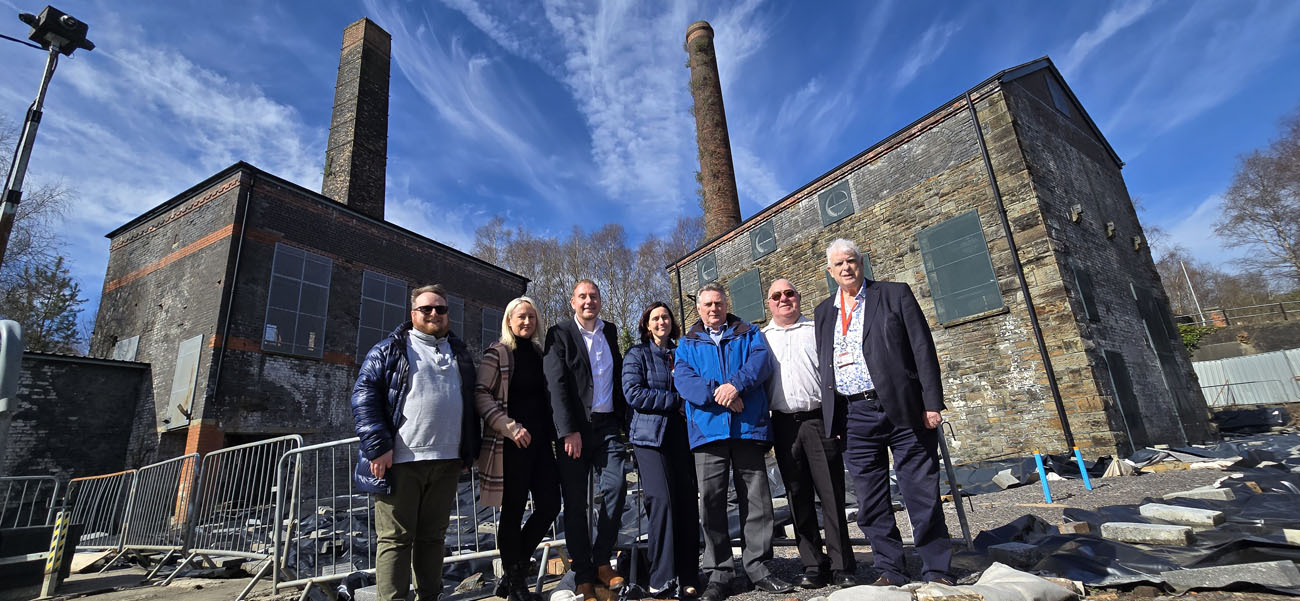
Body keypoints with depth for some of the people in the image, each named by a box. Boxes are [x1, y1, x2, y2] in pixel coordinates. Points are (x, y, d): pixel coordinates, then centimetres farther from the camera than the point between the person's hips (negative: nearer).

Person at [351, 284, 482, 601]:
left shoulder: (460, 354, 16)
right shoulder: (389, 350, 3)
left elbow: (470, 403, 20)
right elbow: (364, 396, -5)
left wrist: (469, 451, 14)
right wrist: (378, 446, -13)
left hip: (446, 461, 4)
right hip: (401, 460, -4)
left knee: (433, 536, 13)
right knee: (395, 538, 1)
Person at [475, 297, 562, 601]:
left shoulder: (539, 353, 15)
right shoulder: (497, 353, -3)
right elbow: (481, 395, -10)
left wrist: (553, 431, 12)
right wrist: (510, 427, -18)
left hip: (541, 440, 6)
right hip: (512, 443, -6)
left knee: (550, 504, 3)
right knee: (513, 510, 3)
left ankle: (516, 566, 23)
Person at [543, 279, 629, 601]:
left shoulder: (610, 331, 15)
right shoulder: (560, 333, 0)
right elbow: (556, 384, -8)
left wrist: (623, 421, 10)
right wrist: (569, 431, -15)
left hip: (609, 426, 4)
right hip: (575, 427, -3)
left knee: (616, 488, -7)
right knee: (575, 502, 2)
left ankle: (602, 561, 12)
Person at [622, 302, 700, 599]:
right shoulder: (637, 354, 6)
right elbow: (633, 393, -7)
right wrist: (676, 400, -9)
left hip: (681, 435, 4)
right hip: (651, 435, -4)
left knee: (688, 501, -2)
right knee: (662, 499, -13)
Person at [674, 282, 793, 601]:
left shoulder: (748, 334, 17)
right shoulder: (688, 343, 16)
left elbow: (761, 360, -2)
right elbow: (682, 378, 0)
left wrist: (736, 384, -19)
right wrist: (717, 393, -16)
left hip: (749, 428, 0)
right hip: (708, 429, 0)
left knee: (757, 500, 2)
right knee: (711, 502, 0)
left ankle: (757, 566, 16)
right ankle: (718, 573, 11)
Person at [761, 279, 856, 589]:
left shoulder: (818, 329, 9)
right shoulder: (760, 338, 12)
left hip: (819, 419, -2)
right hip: (783, 424, 2)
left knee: (832, 494, 0)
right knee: (798, 497, 7)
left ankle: (842, 566, 11)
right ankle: (813, 566, 18)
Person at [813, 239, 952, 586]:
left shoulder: (895, 295, 3)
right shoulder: (823, 313, 14)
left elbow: (923, 349, -2)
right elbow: (823, 365, 14)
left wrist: (932, 402, -9)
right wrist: (832, 419, 8)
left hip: (903, 409, -3)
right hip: (855, 418, 4)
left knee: (923, 496, 4)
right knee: (871, 504, 9)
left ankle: (936, 572, 19)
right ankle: (889, 573, 23)